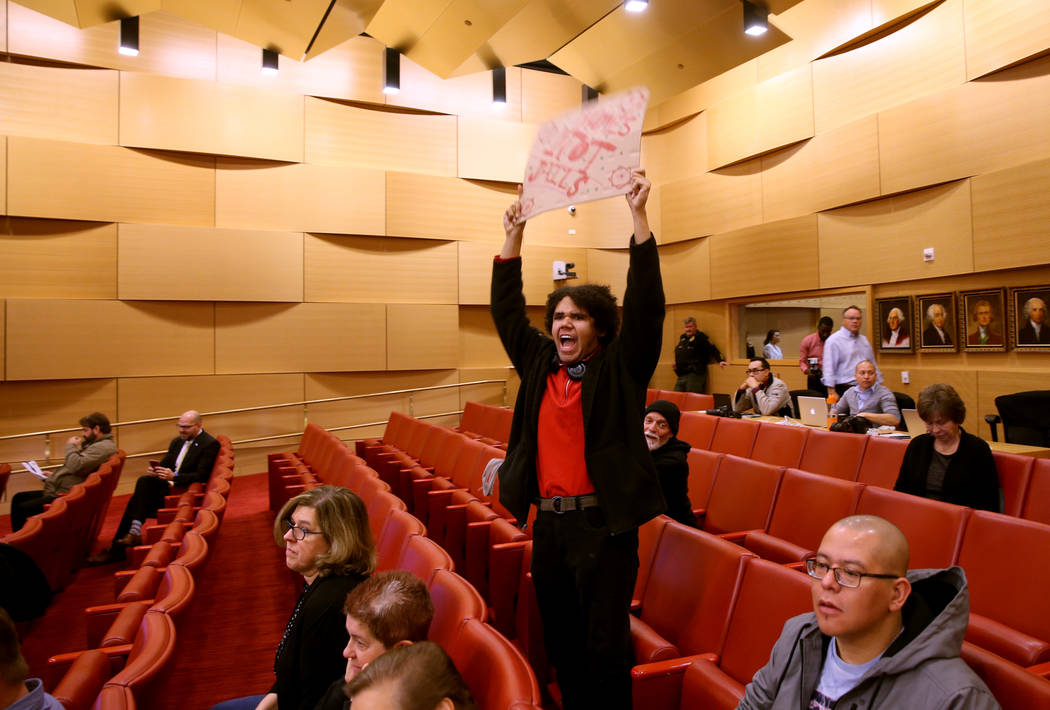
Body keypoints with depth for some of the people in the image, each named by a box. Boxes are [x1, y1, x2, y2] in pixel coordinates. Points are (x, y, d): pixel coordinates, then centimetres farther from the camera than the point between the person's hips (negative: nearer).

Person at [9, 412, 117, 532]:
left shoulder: (104, 447, -18)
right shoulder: (94, 444, 18)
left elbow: (76, 466, -27)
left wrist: (71, 446, -10)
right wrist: (54, 475, 14)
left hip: (67, 496, -12)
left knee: (21, 509, -15)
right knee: (18, 498, 16)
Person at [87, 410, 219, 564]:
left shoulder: (210, 444, -7)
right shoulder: (177, 441, 19)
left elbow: (202, 475, -15)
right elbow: (165, 464, 19)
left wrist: (174, 477, -27)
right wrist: (155, 470, -6)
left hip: (186, 489, -7)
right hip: (168, 484, 7)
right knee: (144, 481, -21)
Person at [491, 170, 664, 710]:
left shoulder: (619, 368, -2)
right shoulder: (539, 365, 10)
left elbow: (645, 305, -12)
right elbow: (507, 311, 14)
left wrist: (638, 216, -17)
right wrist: (514, 235, 11)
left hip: (603, 523, -5)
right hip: (548, 523, 5)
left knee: (605, 647, 2)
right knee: (561, 644, 16)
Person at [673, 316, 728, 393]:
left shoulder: (701, 337, -3)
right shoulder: (682, 337, 19)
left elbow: (712, 349, -10)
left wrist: (720, 361, -19)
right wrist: (676, 362, 25)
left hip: (695, 374, -8)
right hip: (681, 375, 8)